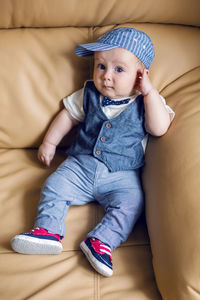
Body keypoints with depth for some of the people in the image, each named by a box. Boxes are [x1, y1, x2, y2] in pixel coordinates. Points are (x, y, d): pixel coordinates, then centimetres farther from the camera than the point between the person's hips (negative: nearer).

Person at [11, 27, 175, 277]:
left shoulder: (145, 101, -2)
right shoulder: (89, 94, 6)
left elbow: (160, 129, -17)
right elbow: (68, 115, 18)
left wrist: (149, 91, -18)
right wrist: (49, 142, 16)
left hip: (121, 176, -2)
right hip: (81, 165, 3)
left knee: (130, 203, -25)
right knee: (54, 186, -14)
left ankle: (101, 241, -25)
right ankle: (47, 231, -13)